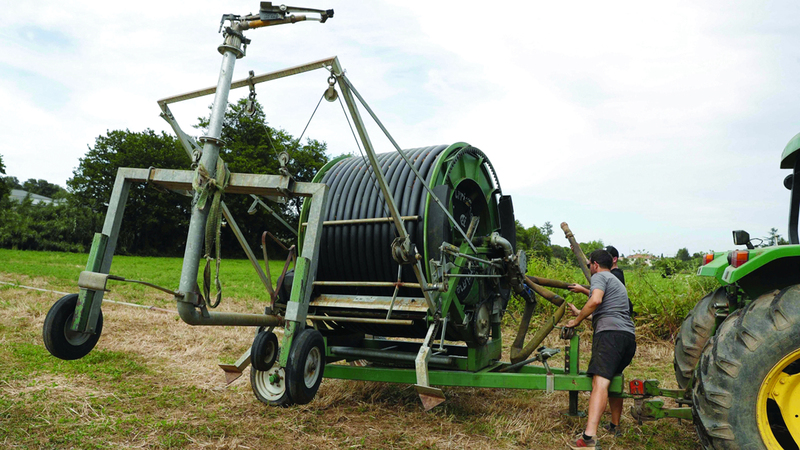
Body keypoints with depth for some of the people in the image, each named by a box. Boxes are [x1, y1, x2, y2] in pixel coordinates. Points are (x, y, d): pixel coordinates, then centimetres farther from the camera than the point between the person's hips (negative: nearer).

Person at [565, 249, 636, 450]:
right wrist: (584, 290, 65)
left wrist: (577, 320, -4)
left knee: (600, 381, -22)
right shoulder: (617, 282, 34)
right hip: (629, 335, 9)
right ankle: (615, 426, 31)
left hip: (610, 332, -9)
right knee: (614, 379, 25)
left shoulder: (599, 276, 6)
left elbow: (596, 300, -14)